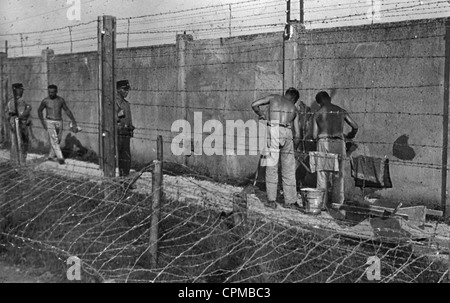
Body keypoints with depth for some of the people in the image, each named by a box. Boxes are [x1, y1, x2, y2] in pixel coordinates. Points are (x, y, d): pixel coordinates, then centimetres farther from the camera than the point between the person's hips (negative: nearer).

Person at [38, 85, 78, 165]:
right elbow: (39, 110, 7)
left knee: (58, 140, 10)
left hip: (59, 122, 4)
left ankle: (51, 156, 28)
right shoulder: (45, 101, -6)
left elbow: (67, 111, 4)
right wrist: (42, 122, -1)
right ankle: (60, 158, -19)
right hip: (49, 122, -4)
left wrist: (74, 121, -3)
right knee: (54, 140, -14)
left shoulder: (61, 100, -1)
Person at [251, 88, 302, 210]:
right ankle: (291, 202, 13)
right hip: (287, 134, 2)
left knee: (271, 168, 3)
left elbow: (254, 105, 10)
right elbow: (297, 135, 17)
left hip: (273, 132, -2)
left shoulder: (273, 97, 18)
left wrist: (261, 115, 28)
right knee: (289, 170, 10)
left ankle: (271, 201, 4)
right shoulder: (294, 109, 22)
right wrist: (293, 149, 30)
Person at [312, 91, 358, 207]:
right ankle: (338, 203, 8)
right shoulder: (341, 111, 10)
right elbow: (355, 126, 13)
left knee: (323, 175, 5)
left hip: (324, 143, -1)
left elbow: (314, 136, 3)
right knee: (338, 175, 8)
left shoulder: (318, 113, 5)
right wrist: (350, 136, 33)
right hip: (339, 143, 2)